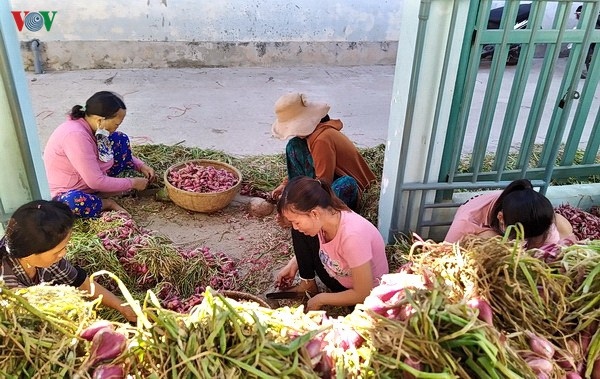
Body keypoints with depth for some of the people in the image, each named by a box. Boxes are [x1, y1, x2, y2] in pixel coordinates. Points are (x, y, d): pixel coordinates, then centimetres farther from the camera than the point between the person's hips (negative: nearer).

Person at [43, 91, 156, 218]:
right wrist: (132, 183, -20)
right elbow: (96, 182, -31)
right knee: (73, 202, -44)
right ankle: (108, 203, -11)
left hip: (92, 182, 9)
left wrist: (141, 166, -3)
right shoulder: (75, 135, -33)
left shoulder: (95, 126, -8)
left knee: (121, 140, -2)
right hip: (68, 193, -8)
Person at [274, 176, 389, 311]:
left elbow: (363, 295, -27)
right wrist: (293, 264, -4)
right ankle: (307, 284, 5)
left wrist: (321, 299, -16)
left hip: (368, 294, -6)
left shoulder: (352, 235, -38)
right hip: (339, 277, 6)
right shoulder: (324, 217, -18)